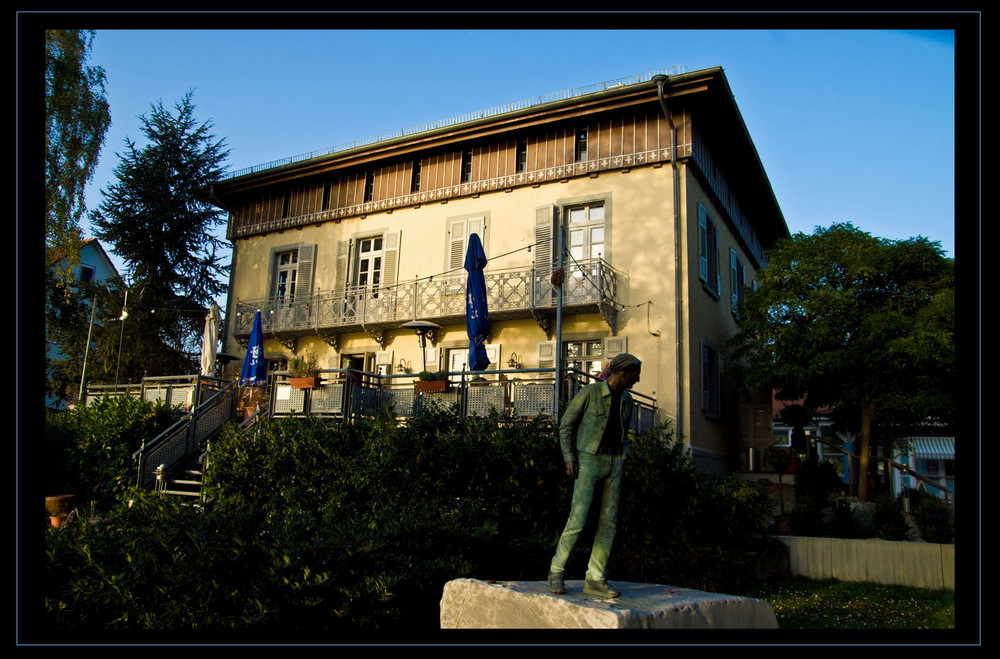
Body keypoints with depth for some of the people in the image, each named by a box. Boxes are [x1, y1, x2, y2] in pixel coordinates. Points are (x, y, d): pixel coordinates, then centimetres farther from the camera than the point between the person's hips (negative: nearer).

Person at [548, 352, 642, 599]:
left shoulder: (626, 399, 12)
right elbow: (566, 425, -3)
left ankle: (595, 579, 8)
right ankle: (556, 571, 4)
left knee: (609, 522, 1)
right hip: (589, 461, -6)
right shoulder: (589, 392, -7)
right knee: (578, 520, -12)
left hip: (615, 463, 6)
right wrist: (569, 458, -11)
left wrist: (623, 461, 12)